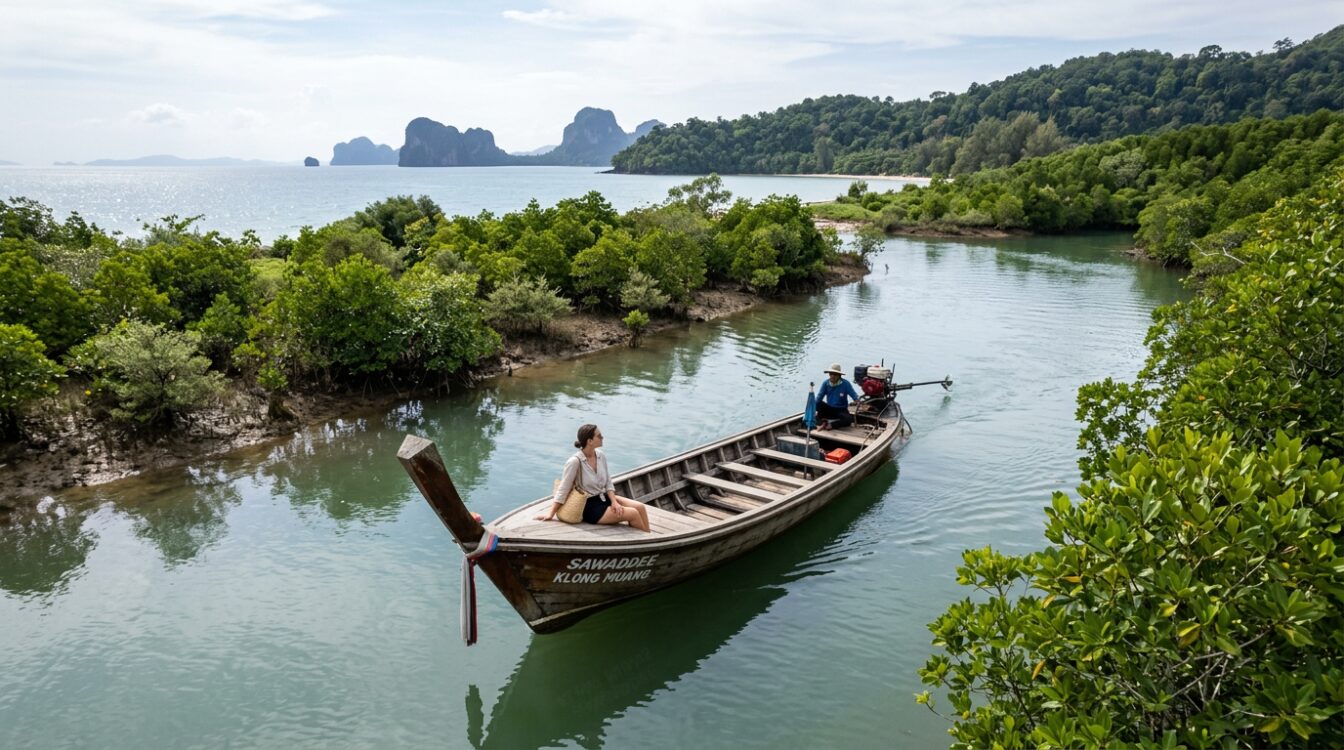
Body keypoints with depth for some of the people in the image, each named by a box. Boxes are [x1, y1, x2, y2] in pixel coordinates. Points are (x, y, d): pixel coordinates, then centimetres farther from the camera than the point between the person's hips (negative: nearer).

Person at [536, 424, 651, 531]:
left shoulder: (601, 456, -1)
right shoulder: (575, 461, -22)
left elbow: (608, 483, 6)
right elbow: (563, 490, -17)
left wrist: (614, 501, -10)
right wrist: (551, 514, -17)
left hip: (604, 498, 7)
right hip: (589, 508, -7)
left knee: (640, 507, -10)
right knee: (633, 514, -17)